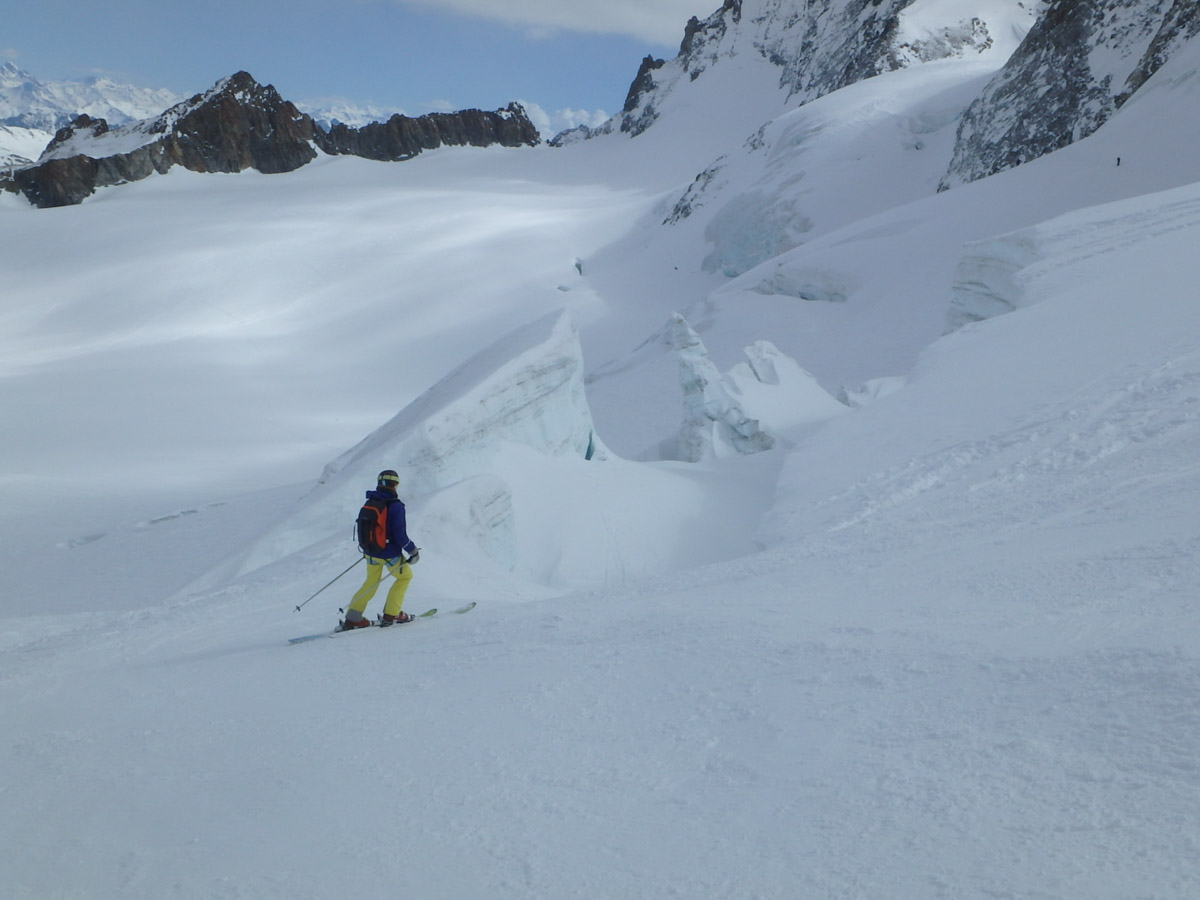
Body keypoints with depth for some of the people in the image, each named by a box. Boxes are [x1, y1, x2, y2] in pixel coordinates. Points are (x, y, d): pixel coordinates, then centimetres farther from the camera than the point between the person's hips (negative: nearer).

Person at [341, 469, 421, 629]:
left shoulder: (369, 503, 0)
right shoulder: (396, 506, -19)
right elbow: (400, 535, -20)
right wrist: (413, 551, -5)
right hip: (390, 554, -6)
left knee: (372, 582, 23)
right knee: (405, 576, 20)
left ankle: (352, 618, 15)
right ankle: (391, 615, 17)